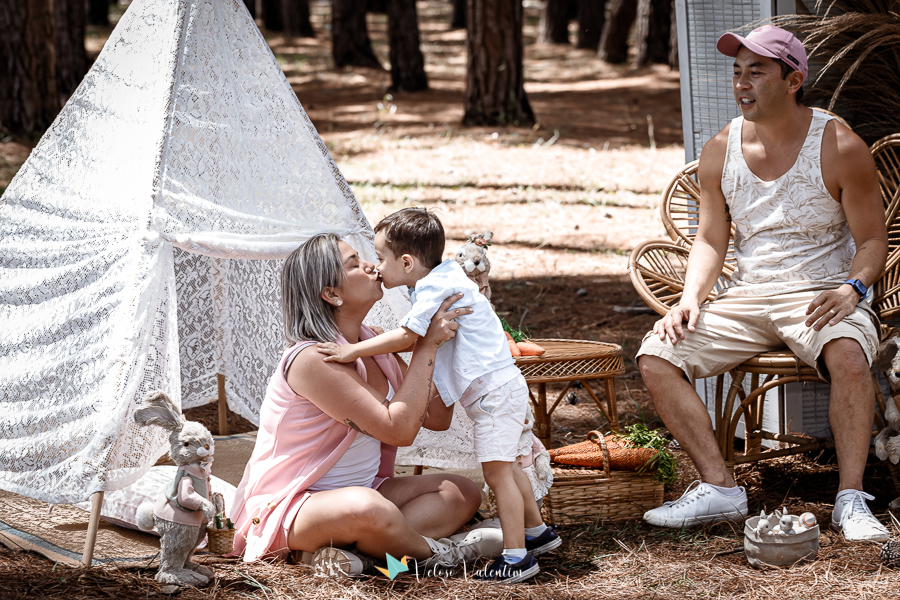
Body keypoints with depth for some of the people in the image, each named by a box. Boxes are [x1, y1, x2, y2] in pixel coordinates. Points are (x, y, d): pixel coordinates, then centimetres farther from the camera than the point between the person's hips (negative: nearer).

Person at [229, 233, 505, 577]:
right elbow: (398, 429, -26)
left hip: (358, 489, 10)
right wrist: (427, 345, -23)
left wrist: (442, 339, 1)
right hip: (290, 506, -10)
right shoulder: (313, 360, -23)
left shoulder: (373, 343, 5)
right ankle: (432, 553, -8)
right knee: (368, 509, -41)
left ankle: (348, 549, -19)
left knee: (462, 493, -2)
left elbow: (436, 418, 8)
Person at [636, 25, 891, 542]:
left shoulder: (839, 147, -7)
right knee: (655, 357, -16)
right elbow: (711, 239, 12)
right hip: (748, 300, 5)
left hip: (823, 296, -4)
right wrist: (691, 298, -6)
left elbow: (872, 241, -3)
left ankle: (851, 499, -27)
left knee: (847, 354, -39)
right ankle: (720, 488, -11)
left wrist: (852, 288, -24)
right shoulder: (721, 151, 6)